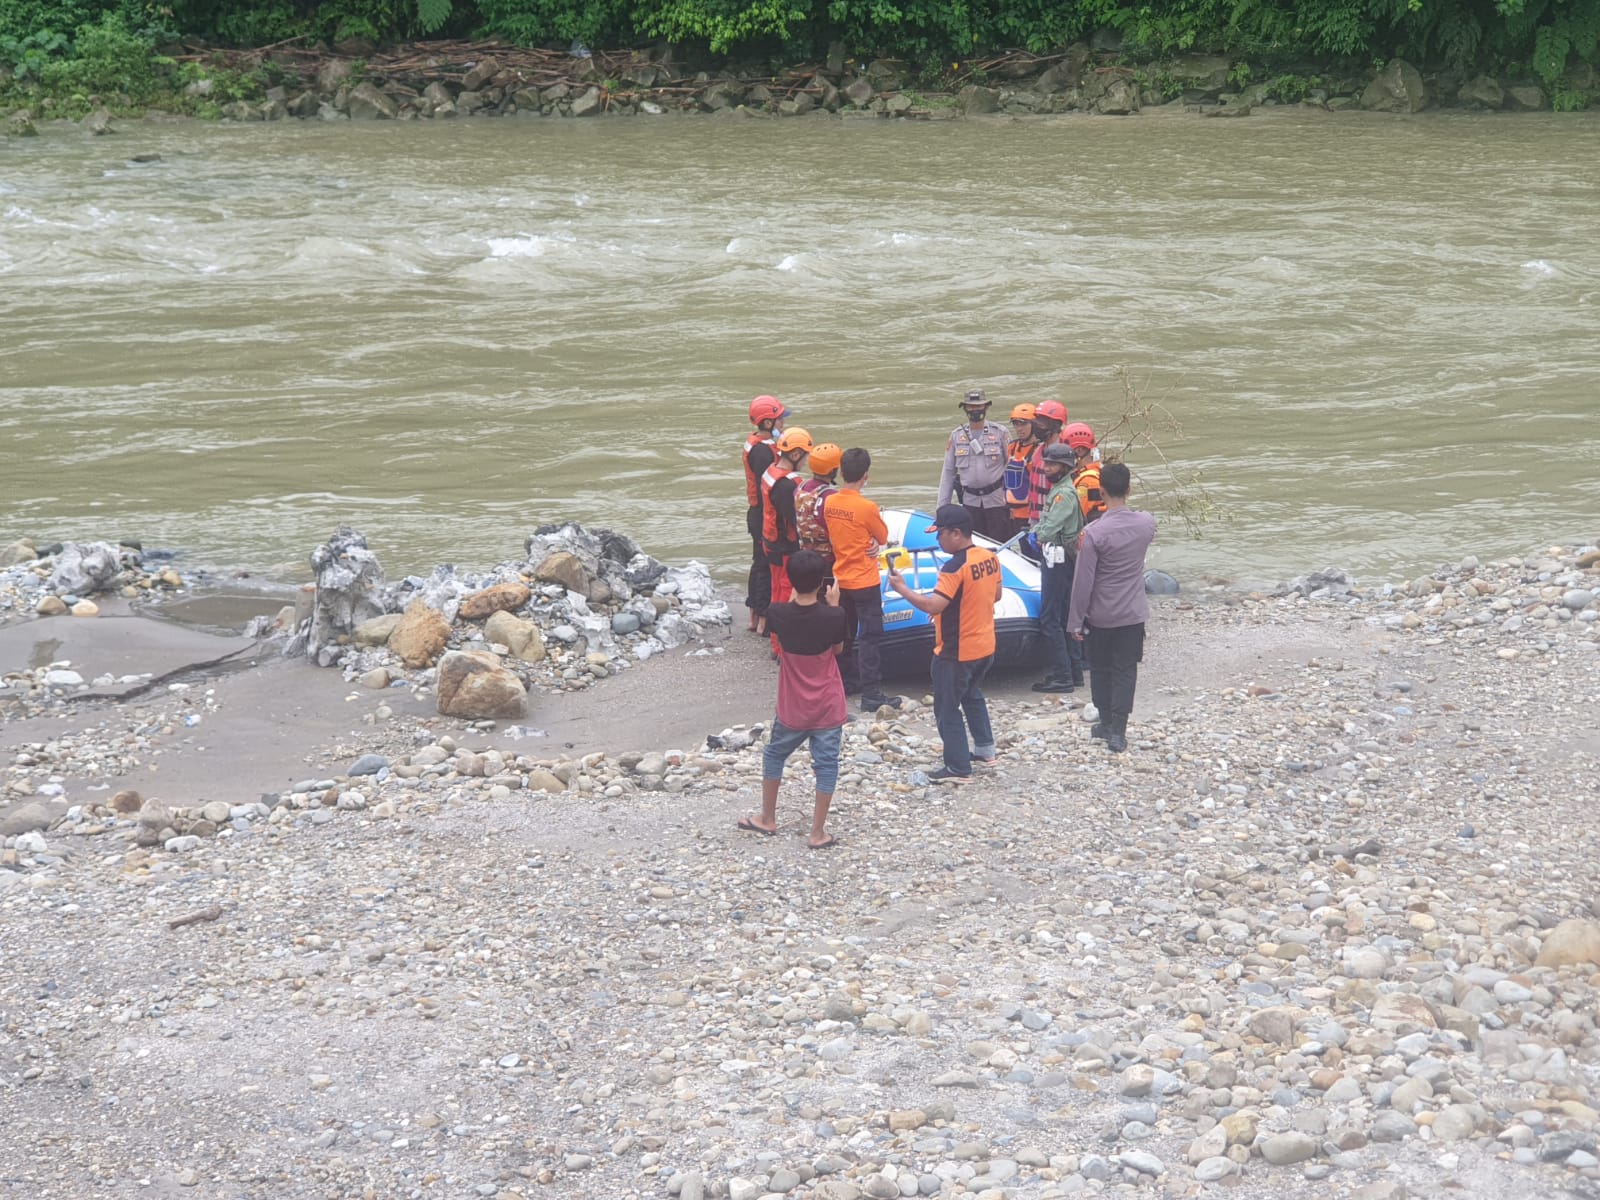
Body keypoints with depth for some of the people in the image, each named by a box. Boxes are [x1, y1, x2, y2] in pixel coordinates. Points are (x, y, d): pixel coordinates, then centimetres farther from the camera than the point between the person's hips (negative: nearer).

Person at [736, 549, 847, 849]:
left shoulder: (778, 613, -15)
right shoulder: (833, 616, -19)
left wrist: (795, 596, 11)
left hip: (792, 707, 2)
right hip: (828, 707, -2)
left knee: (774, 756, 22)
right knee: (826, 765, 8)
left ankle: (767, 819, 32)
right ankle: (818, 833, 10)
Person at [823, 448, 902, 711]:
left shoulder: (829, 503, -2)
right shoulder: (866, 508, -21)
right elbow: (883, 537, -7)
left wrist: (868, 542, 2)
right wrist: (879, 519, 11)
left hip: (841, 578, 7)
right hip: (864, 581, -7)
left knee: (846, 634, 19)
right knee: (870, 637, -3)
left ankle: (846, 681, 30)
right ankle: (871, 694, -4)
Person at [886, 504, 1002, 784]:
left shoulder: (955, 567, -25)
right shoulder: (990, 558, 0)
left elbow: (932, 606, -31)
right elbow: (996, 594, 13)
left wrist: (902, 589, -21)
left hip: (956, 653, -9)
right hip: (985, 646, 9)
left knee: (947, 709, 3)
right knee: (972, 695, 29)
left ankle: (958, 768, 5)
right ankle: (984, 750, 38)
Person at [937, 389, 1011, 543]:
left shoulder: (1000, 432, -1)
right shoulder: (956, 436, 8)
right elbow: (948, 472, 11)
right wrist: (942, 506, 6)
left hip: (996, 500, -3)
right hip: (970, 501, 3)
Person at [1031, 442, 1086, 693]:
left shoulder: (1065, 493, -18)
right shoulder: (1057, 489, 15)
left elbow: (1050, 527, -25)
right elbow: (1046, 521, 20)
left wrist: (1040, 535, -5)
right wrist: (1036, 531, 1)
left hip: (1058, 558, -11)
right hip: (1055, 557, 11)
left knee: (1050, 619, -9)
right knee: (1065, 616, 15)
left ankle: (1060, 676, -8)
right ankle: (1074, 671, 21)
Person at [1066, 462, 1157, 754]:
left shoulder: (1094, 532, -20)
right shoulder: (1146, 524, -8)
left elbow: (1083, 582, -16)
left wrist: (1076, 620, -7)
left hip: (1100, 616, -2)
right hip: (1133, 614, 3)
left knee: (1100, 669, 16)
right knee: (1125, 671, 7)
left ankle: (1106, 723, 25)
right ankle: (1117, 730, 2)